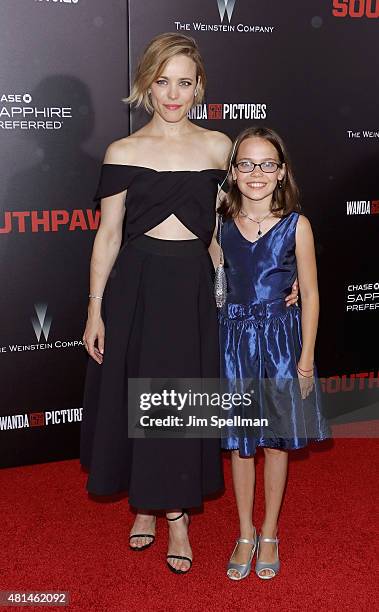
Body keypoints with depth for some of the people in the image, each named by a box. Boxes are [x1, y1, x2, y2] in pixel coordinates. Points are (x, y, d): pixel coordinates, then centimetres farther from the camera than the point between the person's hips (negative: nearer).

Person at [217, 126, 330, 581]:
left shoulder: (296, 225, -8)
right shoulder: (220, 224, -3)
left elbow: (310, 295, -4)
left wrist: (306, 357, -5)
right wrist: (211, 348, 0)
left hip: (280, 338, -1)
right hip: (234, 338, 2)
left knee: (276, 440, 11)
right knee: (239, 442, 12)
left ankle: (269, 534, 29)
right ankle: (245, 533, 30)